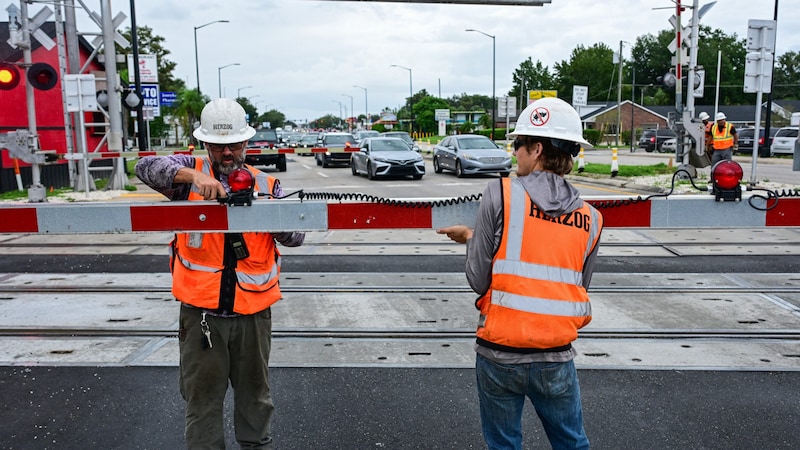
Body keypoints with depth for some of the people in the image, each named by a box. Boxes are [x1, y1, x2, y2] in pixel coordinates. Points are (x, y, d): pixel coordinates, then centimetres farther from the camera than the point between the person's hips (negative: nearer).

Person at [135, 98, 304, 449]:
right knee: (202, 399, 9)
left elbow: (295, 238, -4)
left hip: (254, 313, 2)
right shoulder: (190, 173, 1)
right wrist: (191, 175, -32)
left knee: (255, 394, 18)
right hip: (201, 312, -2)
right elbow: (146, 167, -17)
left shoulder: (266, 184, 4)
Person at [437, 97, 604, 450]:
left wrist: (471, 239, 8)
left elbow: (478, 279, -11)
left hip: (499, 354, -2)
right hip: (557, 358, 3)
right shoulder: (590, 219, 1)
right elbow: (578, 288, 8)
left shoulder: (501, 194, -11)